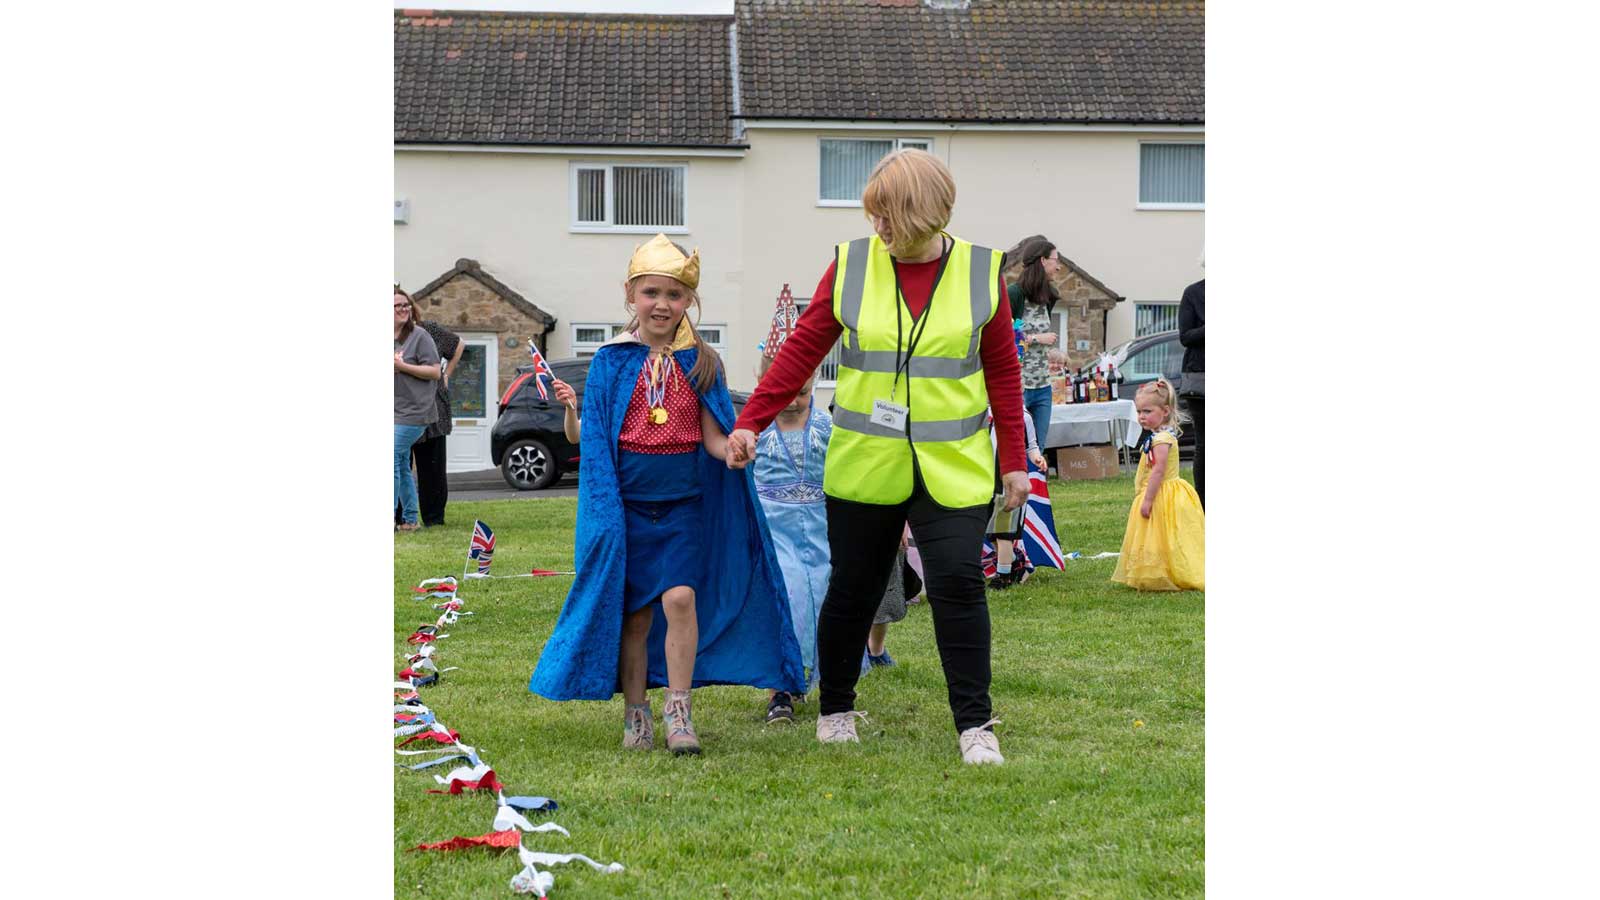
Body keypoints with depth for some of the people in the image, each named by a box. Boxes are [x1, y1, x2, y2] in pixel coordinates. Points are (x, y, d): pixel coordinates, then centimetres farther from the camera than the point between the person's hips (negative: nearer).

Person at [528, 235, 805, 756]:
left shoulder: (701, 363, 2)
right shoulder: (611, 361, 0)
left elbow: (713, 438, 1)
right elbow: (595, 439, -1)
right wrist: (604, 512, -9)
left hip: (684, 505, 0)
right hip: (627, 505, 0)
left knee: (680, 598, -15)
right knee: (634, 612, 5)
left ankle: (679, 712, -7)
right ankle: (636, 715, 18)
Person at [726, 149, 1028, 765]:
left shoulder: (981, 272, -1)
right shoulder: (851, 265, -1)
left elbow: (1002, 370, 6)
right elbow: (803, 348, 1)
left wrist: (1013, 460, 5)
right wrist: (751, 421, -6)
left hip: (952, 469, -1)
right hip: (863, 467, 1)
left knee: (958, 585, -10)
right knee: (852, 590, 9)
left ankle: (974, 725, 0)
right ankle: (835, 709, 29)